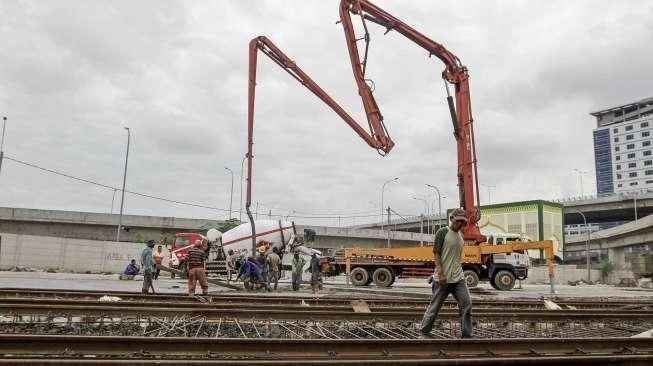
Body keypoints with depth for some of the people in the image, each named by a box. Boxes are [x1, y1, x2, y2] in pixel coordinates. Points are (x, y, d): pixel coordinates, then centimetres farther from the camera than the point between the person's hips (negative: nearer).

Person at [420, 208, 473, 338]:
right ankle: (424, 332, 17)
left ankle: (467, 335, 7)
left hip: (458, 278, 6)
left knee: (466, 304, -2)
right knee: (434, 306, 2)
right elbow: (436, 254, -11)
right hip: (443, 278, -6)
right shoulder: (442, 232, -7)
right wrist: (440, 274, -18)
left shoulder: (460, 236, 14)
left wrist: (458, 272, 17)